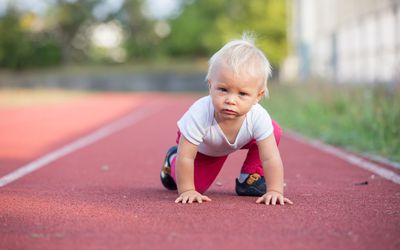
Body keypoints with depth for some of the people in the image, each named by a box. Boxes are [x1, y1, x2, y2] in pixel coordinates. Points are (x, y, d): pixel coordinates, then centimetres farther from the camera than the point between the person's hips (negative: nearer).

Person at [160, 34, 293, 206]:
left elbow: (271, 159, -35)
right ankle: (172, 160, 27)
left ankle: (249, 179, 4)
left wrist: (275, 191, -42)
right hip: (202, 147, -2)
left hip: (239, 141, 3)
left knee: (274, 133, -16)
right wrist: (186, 191, -33)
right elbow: (186, 157, -38)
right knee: (197, 185, -6)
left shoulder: (258, 117, -40)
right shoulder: (200, 114, -46)